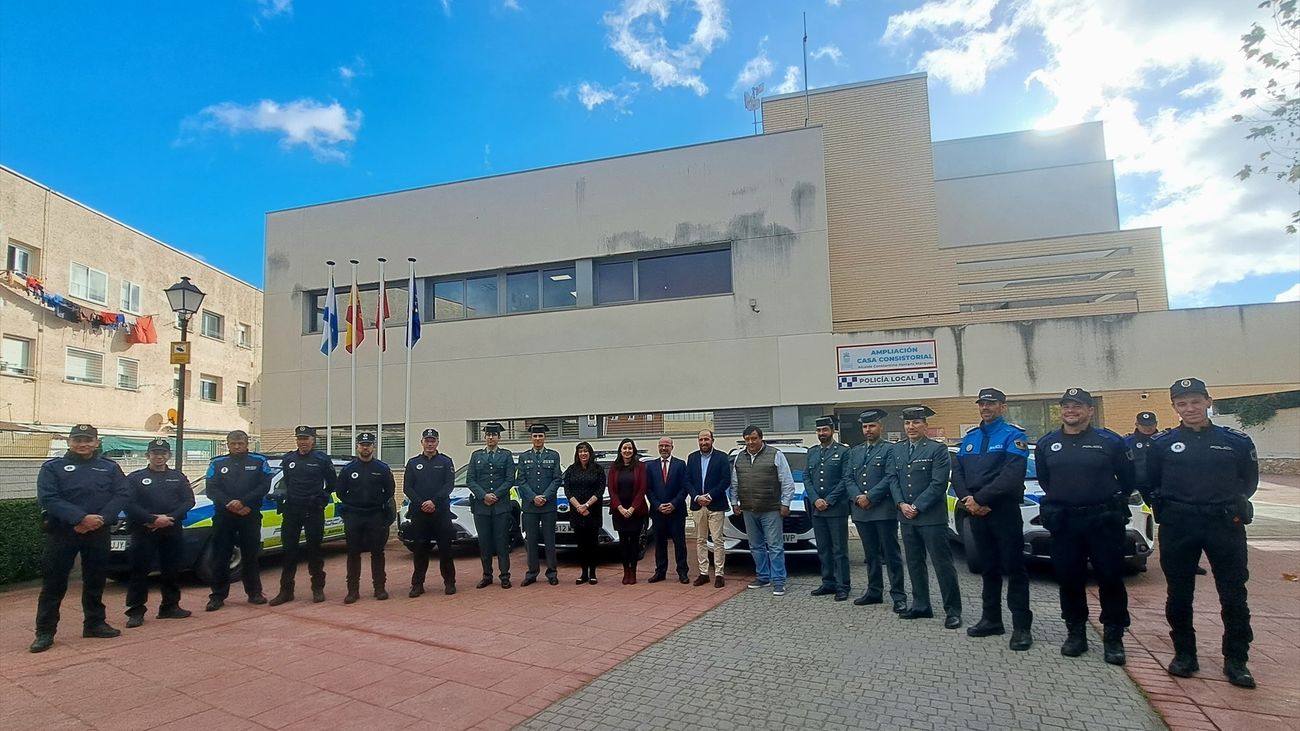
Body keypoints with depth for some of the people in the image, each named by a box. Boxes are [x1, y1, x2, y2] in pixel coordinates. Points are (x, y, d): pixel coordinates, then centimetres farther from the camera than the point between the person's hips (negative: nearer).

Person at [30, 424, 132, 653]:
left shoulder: (110, 467, 8)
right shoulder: (52, 467, 2)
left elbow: (123, 495, 0)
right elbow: (48, 498, -11)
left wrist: (101, 518, -16)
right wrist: (81, 518, -22)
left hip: (99, 533, 2)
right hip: (61, 533, -2)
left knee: (95, 580, 11)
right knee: (53, 583, 1)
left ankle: (94, 623, 23)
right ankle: (45, 632, 10)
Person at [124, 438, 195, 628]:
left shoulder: (178, 477, 11)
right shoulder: (135, 478, 3)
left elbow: (189, 501, 3)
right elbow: (129, 504, -8)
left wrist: (170, 518, -12)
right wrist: (154, 519, -18)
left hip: (172, 531, 3)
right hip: (144, 531, -3)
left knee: (172, 570, 7)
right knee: (139, 571, -2)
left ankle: (170, 607, 18)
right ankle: (135, 611, 6)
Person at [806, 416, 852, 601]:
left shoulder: (843, 451, -2)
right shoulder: (811, 452, 13)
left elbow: (845, 480, -8)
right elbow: (806, 477, 9)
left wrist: (829, 501, -13)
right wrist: (815, 499, -5)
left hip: (837, 508, -5)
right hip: (816, 508, 5)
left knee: (839, 550, 0)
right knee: (823, 549, 11)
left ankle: (842, 587, 6)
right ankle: (828, 584, 19)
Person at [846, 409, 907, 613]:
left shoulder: (890, 449, -2)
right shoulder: (855, 452, 16)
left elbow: (890, 478, -12)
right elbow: (848, 478, 10)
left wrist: (870, 497, -15)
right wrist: (857, 497, -8)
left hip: (884, 510, -5)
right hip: (861, 512, 6)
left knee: (891, 555, 0)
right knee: (871, 555, 14)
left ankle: (898, 596, 7)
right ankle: (874, 592, 23)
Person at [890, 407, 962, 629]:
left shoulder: (938, 449, -7)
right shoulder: (896, 450, 11)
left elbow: (938, 484, -13)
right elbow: (893, 479, 8)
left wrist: (917, 507, -15)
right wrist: (901, 504, -6)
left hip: (932, 517, -6)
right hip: (907, 518, 6)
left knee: (943, 564, -2)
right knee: (914, 564, 13)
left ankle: (953, 610, 7)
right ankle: (921, 606, 23)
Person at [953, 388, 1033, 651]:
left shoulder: (1013, 436, -6)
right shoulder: (969, 438, 14)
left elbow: (1012, 475, -18)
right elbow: (957, 473, 9)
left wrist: (979, 498, -19)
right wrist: (966, 499, -9)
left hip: (1004, 511, -6)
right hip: (976, 511, 6)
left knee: (1014, 567, -1)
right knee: (989, 567, 14)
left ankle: (1022, 626, 5)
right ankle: (991, 619, 22)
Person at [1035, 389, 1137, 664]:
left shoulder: (1110, 441, -3)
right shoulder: (1046, 444, 5)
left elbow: (1128, 478, 6)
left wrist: (1113, 503, 9)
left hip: (1104, 521, -2)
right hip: (1064, 523, 3)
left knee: (1111, 579, 2)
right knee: (1069, 580, 8)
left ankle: (1113, 638, 14)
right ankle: (1075, 633, 21)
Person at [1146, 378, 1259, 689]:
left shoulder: (1236, 441, 3)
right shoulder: (1163, 444, 3)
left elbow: (1249, 480, 14)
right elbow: (1150, 486, 11)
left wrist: (1233, 506, 6)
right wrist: (1166, 511, 3)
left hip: (1225, 525, 0)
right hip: (1178, 528, 0)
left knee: (1234, 595, 4)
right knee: (1179, 595, 7)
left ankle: (1236, 660, 17)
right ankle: (1184, 654, 20)